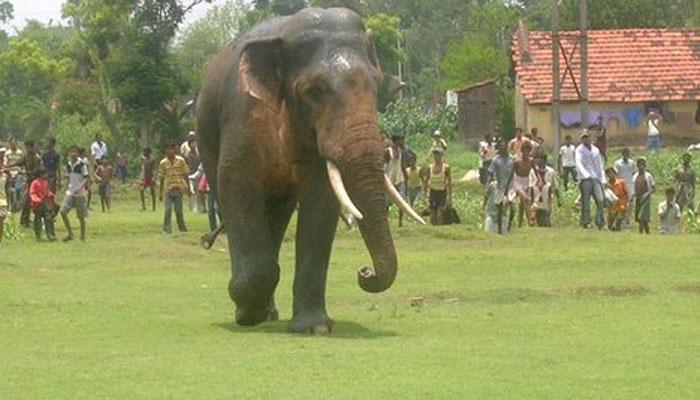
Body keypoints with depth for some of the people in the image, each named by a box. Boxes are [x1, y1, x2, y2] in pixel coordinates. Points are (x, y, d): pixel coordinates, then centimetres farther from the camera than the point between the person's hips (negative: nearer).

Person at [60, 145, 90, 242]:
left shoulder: (82, 164, -10)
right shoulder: (69, 165, 8)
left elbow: (87, 178, -13)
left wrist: (80, 188, -25)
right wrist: (69, 187, 17)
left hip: (81, 193, -5)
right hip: (70, 193, 5)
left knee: (81, 216, 1)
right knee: (63, 211, -8)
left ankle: (82, 236, 14)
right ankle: (70, 234, 2)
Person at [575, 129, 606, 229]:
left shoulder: (595, 150, 20)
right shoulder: (579, 150, 3)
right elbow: (579, 163, -15)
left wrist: (602, 179, 11)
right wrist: (586, 174, -32)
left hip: (596, 178, 4)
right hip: (585, 179, -4)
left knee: (600, 200, -10)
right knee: (585, 202, -6)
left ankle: (600, 222, -6)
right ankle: (585, 222, -1)